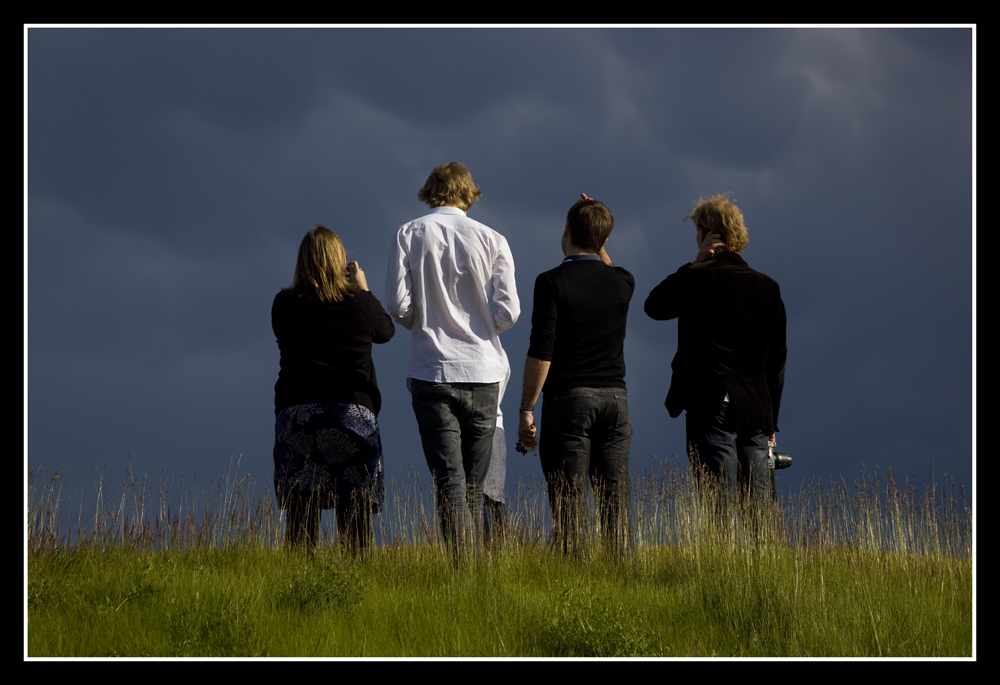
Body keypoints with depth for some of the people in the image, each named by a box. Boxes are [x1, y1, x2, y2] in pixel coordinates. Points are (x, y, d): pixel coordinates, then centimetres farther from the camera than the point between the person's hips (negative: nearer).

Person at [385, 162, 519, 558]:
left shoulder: (410, 235, 0)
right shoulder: (491, 240, 2)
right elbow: (508, 312, -4)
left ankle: (461, 565, -18)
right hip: (483, 372, 1)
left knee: (449, 479, -6)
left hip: (432, 372, -1)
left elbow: (397, 305, -7)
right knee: (474, 483, 11)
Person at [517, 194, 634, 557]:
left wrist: (526, 410, -8)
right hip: (614, 398, 4)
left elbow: (541, 352, -13)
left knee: (570, 502, -3)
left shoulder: (551, 282, -9)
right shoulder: (623, 282, 5)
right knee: (615, 500, 6)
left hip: (568, 399, -4)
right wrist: (598, 242, 23)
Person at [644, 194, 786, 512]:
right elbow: (777, 360, 14)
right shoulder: (768, 288, 11)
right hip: (757, 410, 5)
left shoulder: (697, 278, -6)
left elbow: (654, 306, 13)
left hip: (713, 406, -5)